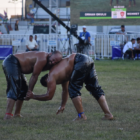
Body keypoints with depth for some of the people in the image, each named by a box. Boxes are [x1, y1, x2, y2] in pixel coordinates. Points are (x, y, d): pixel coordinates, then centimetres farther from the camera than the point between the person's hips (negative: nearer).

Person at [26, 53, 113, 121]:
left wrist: (33, 96, 15)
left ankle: (81, 116, 2)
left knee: (73, 89, 3)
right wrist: (63, 106, 52)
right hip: (88, 59, 9)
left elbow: (49, 96, 2)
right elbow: (65, 90, 42)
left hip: (81, 61, -9)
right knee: (95, 88, 13)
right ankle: (108, 114, 9)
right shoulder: (61, 74, 29)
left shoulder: (51, 77, 2)